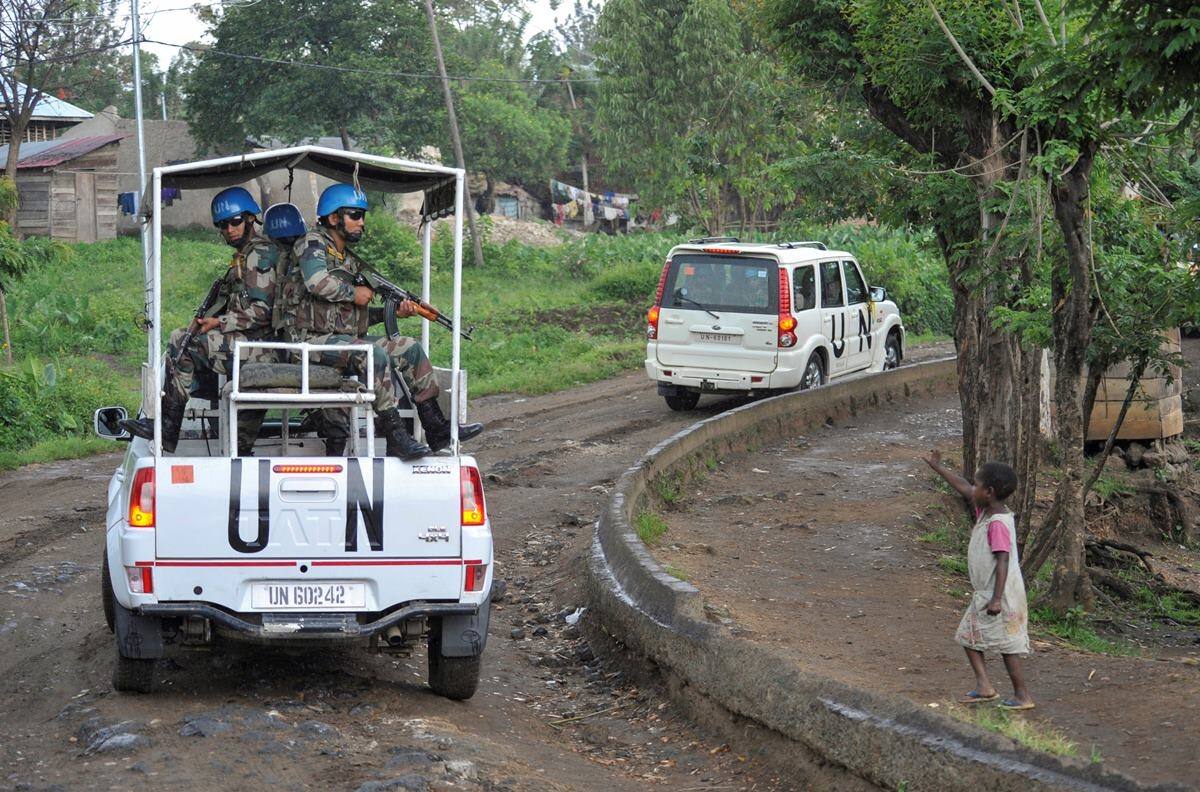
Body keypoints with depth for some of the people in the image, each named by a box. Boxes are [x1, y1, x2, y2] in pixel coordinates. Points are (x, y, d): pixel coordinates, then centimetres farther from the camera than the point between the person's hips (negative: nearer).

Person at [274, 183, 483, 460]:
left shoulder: (351, 261, 21)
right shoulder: (313, 243, -4)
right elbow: (316, 281, -25)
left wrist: (393, 311, 6)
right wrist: (354, 293, -11)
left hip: (345, 336, 9)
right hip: (312, 338, -9)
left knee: (409, 348, 0)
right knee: (375, 355, -31)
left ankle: (437, 429, -1)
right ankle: (395, 437, -30)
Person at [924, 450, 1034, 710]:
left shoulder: (998, 523, -22)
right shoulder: (985, 510, 5)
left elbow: (1003, 562, -26)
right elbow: (963, 488, 19)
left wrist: (996, 599, -28)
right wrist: (937, 467, 26)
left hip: (1002, 594, -10)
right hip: (985, 593, 10)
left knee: (1008, 644, -3)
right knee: (968, 634, 13)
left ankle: (1022, 696, 6)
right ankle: (984, 686, 14)